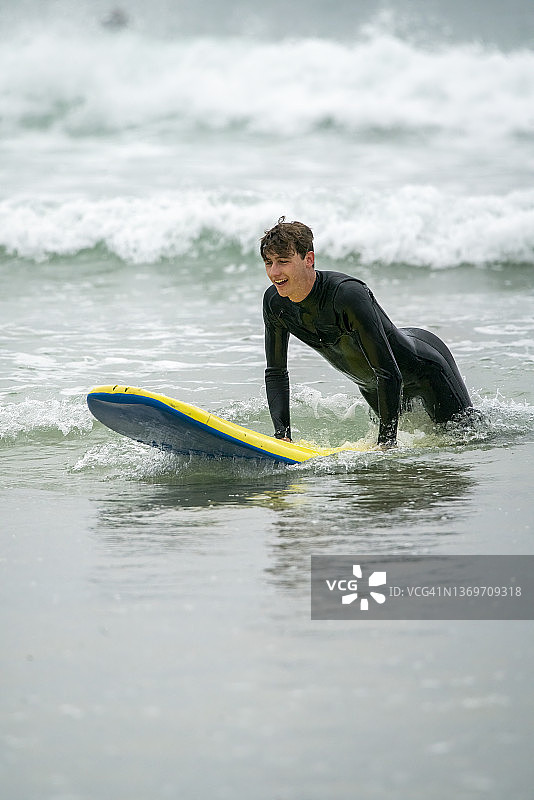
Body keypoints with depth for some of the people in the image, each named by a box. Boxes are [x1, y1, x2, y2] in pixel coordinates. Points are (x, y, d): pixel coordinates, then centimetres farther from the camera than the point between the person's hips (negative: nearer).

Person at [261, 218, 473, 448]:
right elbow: (276, 373, -8)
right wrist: (282, 435, -20)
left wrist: (387, 442, -38)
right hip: (371, 384, 7)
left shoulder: (349, 295, -40)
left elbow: (389, 374, -38)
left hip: (425, 367, -6)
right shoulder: (274, 302, -19)